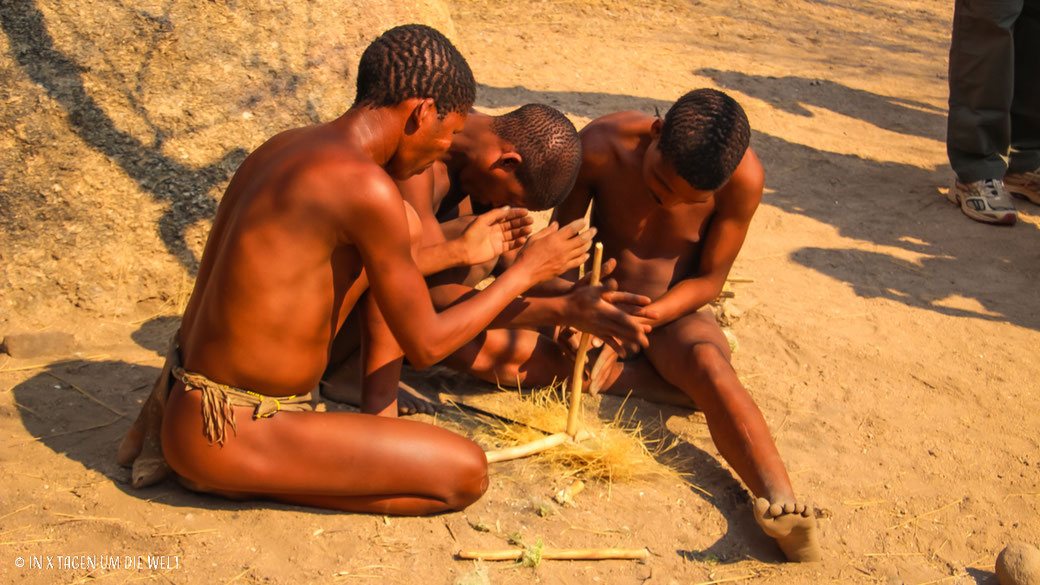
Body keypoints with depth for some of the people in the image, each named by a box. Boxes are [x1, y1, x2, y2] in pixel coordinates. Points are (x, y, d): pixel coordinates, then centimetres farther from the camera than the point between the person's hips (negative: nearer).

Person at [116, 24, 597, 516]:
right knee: (467, 474, -7)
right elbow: (424, 347, -14)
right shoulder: (366, 186, -22)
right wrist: (525, 271, 1)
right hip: (227, 441, -9)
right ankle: (231, 477, -3)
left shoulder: (285, 146, 6)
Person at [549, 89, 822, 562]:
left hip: (675, 310, -2)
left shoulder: (742, 178, -21)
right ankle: (666, 382, -23)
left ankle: (781, 504, -53)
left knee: (709, 365, -38)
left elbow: (709, 279, -11)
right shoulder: (600, 146, -22)